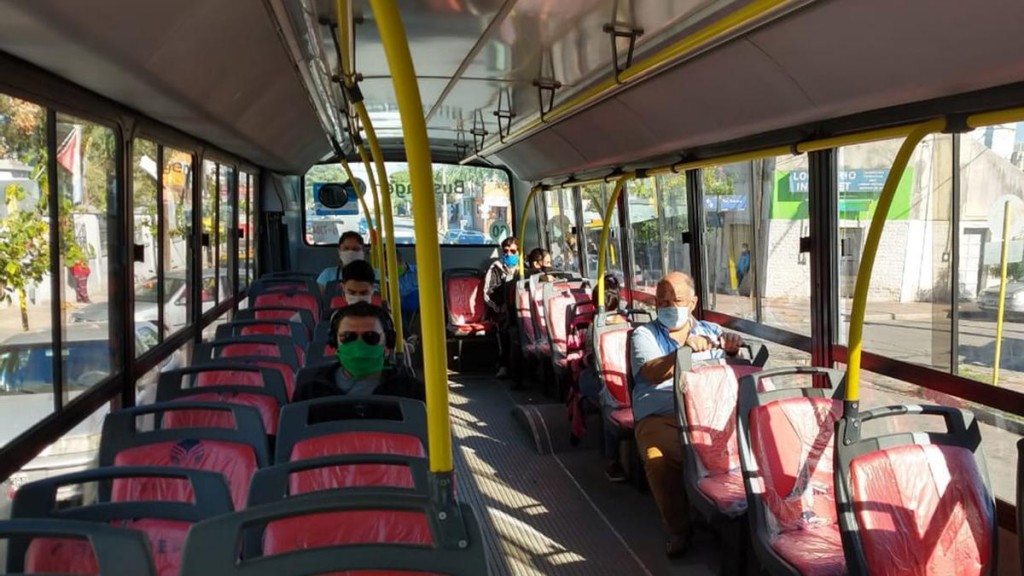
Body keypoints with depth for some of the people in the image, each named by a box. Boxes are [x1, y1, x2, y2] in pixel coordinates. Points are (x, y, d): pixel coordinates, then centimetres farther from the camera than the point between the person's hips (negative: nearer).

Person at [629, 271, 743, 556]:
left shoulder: (711, 332, 23)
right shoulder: (645, 335, 14)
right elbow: (653, 373, -6)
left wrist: (733, 350, -12)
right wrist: (684, 349, -22)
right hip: (660, 418, -1)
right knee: (660, 460, -33)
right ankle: (678, 529, -12)